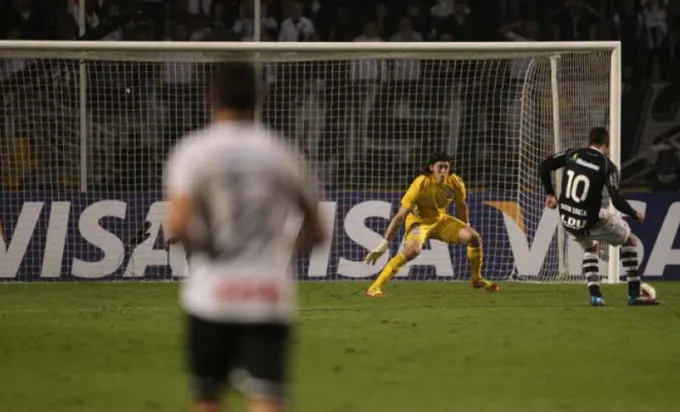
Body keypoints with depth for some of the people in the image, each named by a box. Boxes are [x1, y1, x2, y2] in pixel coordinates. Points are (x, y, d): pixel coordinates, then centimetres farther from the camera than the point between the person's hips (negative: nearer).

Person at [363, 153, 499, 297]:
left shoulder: (456, 183, -15)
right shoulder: (421, 184, -29)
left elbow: (461, 206, 8)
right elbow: (400, 216, -26)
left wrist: (466, 228, 19)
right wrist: (384, 245, -27)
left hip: (441, 220, 5)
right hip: (419, 220, -5)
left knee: (474, 237, -8)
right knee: (413, 250, -33)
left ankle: (477, 279, 17)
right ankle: (375, 287, -31)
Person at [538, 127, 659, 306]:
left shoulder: (572, 155, 2)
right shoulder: (607, 166, -10)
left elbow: (543, 167, 0)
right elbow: (617, 200, -17)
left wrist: (550, 193, 13)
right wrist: (635, 215, 0)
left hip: (567, 219, 5)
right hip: (590, 222, -4)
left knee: (590, 246, 35)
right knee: (630, 240, 19)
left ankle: (595, 294, 18)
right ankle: (634, 294, 14)